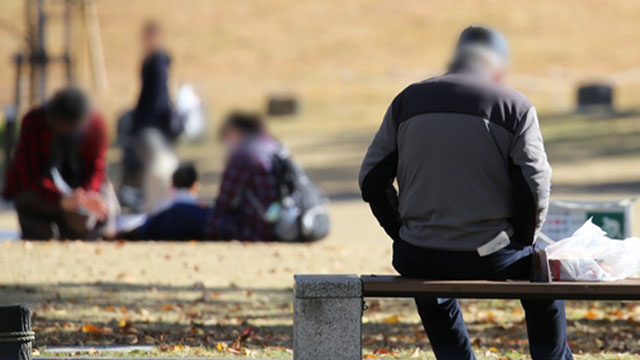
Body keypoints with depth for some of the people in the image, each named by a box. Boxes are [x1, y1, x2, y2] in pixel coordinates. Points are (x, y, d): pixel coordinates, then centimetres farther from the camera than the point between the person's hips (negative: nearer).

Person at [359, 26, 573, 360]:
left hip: (417, 257, 2)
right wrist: (521, 244, 9)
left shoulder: (407, 100, 8)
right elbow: (534, 189, -6)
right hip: (489, 258, -2)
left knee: (428, 277, 39)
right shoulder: (515, 107, -1)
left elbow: (372, 180, 7)